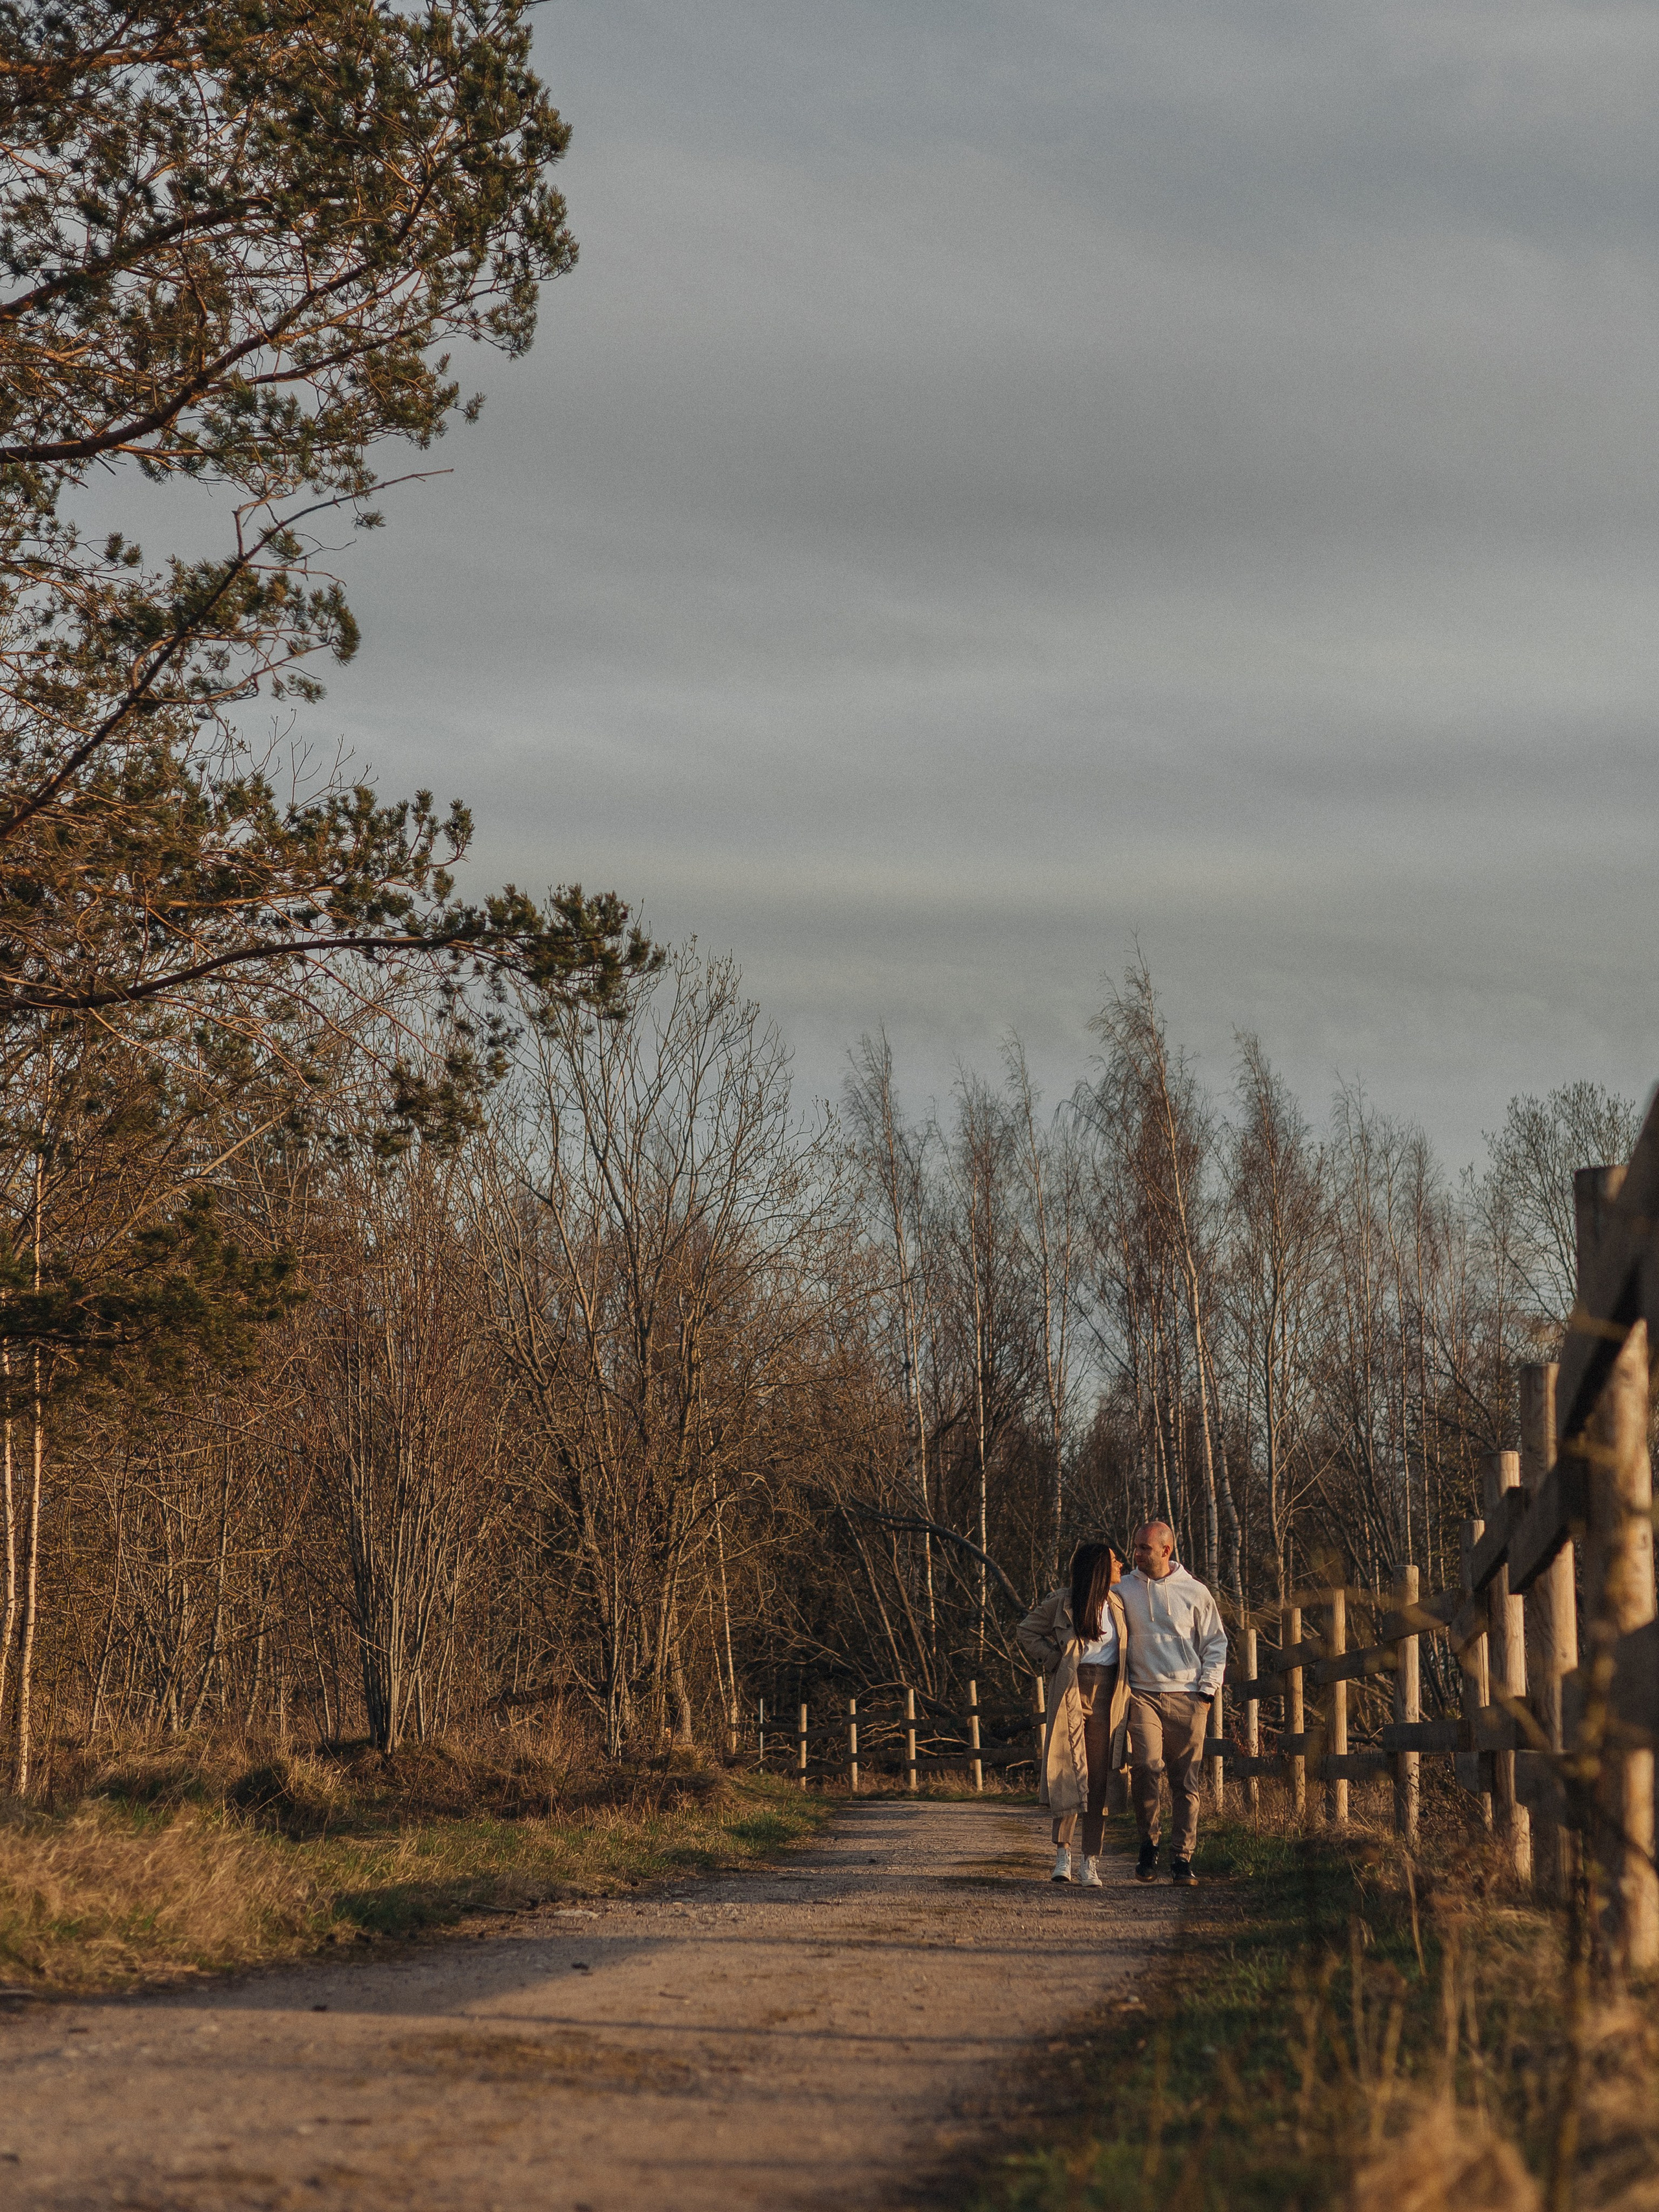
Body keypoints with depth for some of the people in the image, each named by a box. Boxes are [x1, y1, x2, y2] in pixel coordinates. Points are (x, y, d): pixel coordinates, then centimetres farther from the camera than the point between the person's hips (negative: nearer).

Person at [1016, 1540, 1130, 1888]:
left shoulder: (1118, 1604, 12)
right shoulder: (1063, 1602, -1)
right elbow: (1028, 1632, 10)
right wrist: (1054, 1661, 0)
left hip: (1108, 1699, 3)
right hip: (1071, 1694, -3)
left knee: (1099, 1782, 0)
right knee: (1069, 1773, -10)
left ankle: (1090, 1863, 1)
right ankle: (1063, 1853, 2)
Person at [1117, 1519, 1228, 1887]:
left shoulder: (1194, 1591, 6)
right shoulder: (1123, 1590, 7)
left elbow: (1215, 1643, 14)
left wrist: (1208, 1689, 4)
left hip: (1187, 1696, 0)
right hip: (1142, 1694, 0)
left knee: (1187, 1781, -1)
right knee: (1146, 1766, -19)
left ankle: (1181, 1857, 6)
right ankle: (1148, 1842, 0)